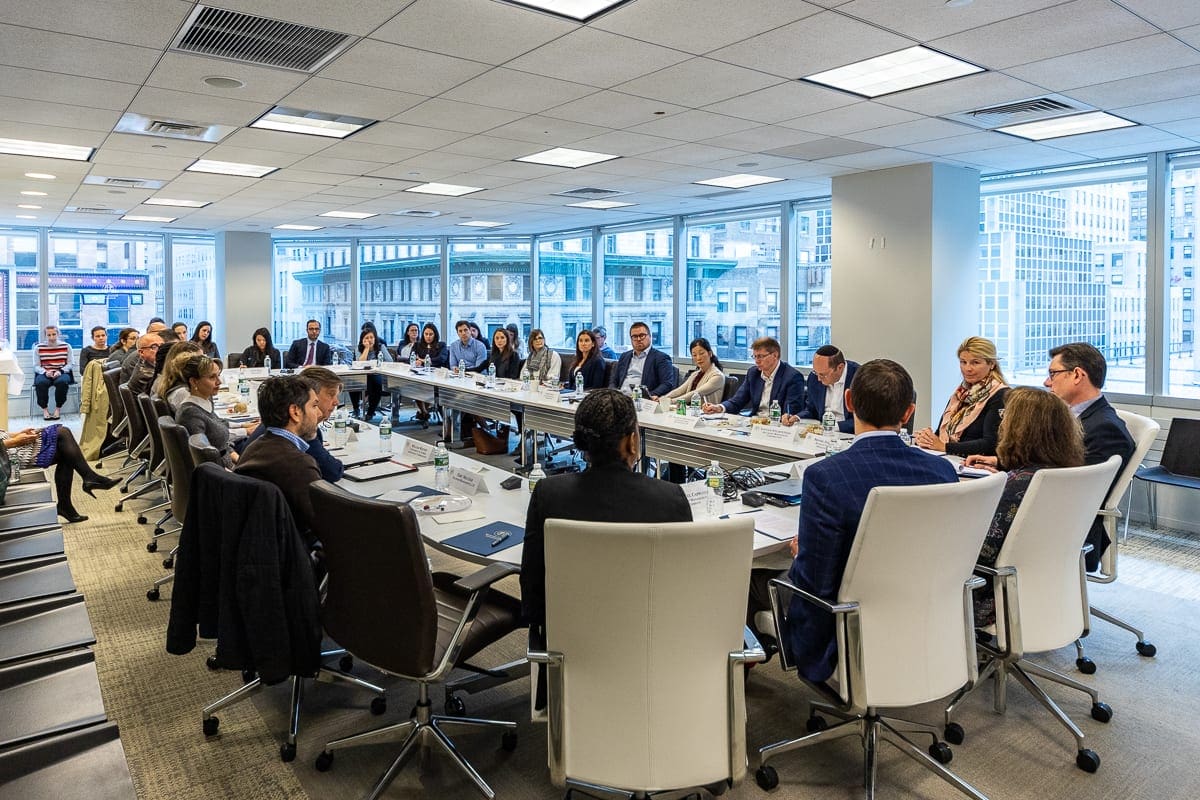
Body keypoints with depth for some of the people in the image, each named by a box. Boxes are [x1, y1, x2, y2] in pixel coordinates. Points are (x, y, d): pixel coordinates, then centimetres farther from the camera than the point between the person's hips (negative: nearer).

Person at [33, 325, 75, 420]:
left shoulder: (66, 346, 8)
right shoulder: (38, 347, 8)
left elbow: (70, 364, 4)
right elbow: (36, 366, 4)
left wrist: (60, 371, -15)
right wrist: (45, 372, -17)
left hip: (62, 373, -1)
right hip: (44, 374, 1)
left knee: (62, 381, -36)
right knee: (41, 382, -34)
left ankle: (57, 408, -19)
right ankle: (44, 409, -16)